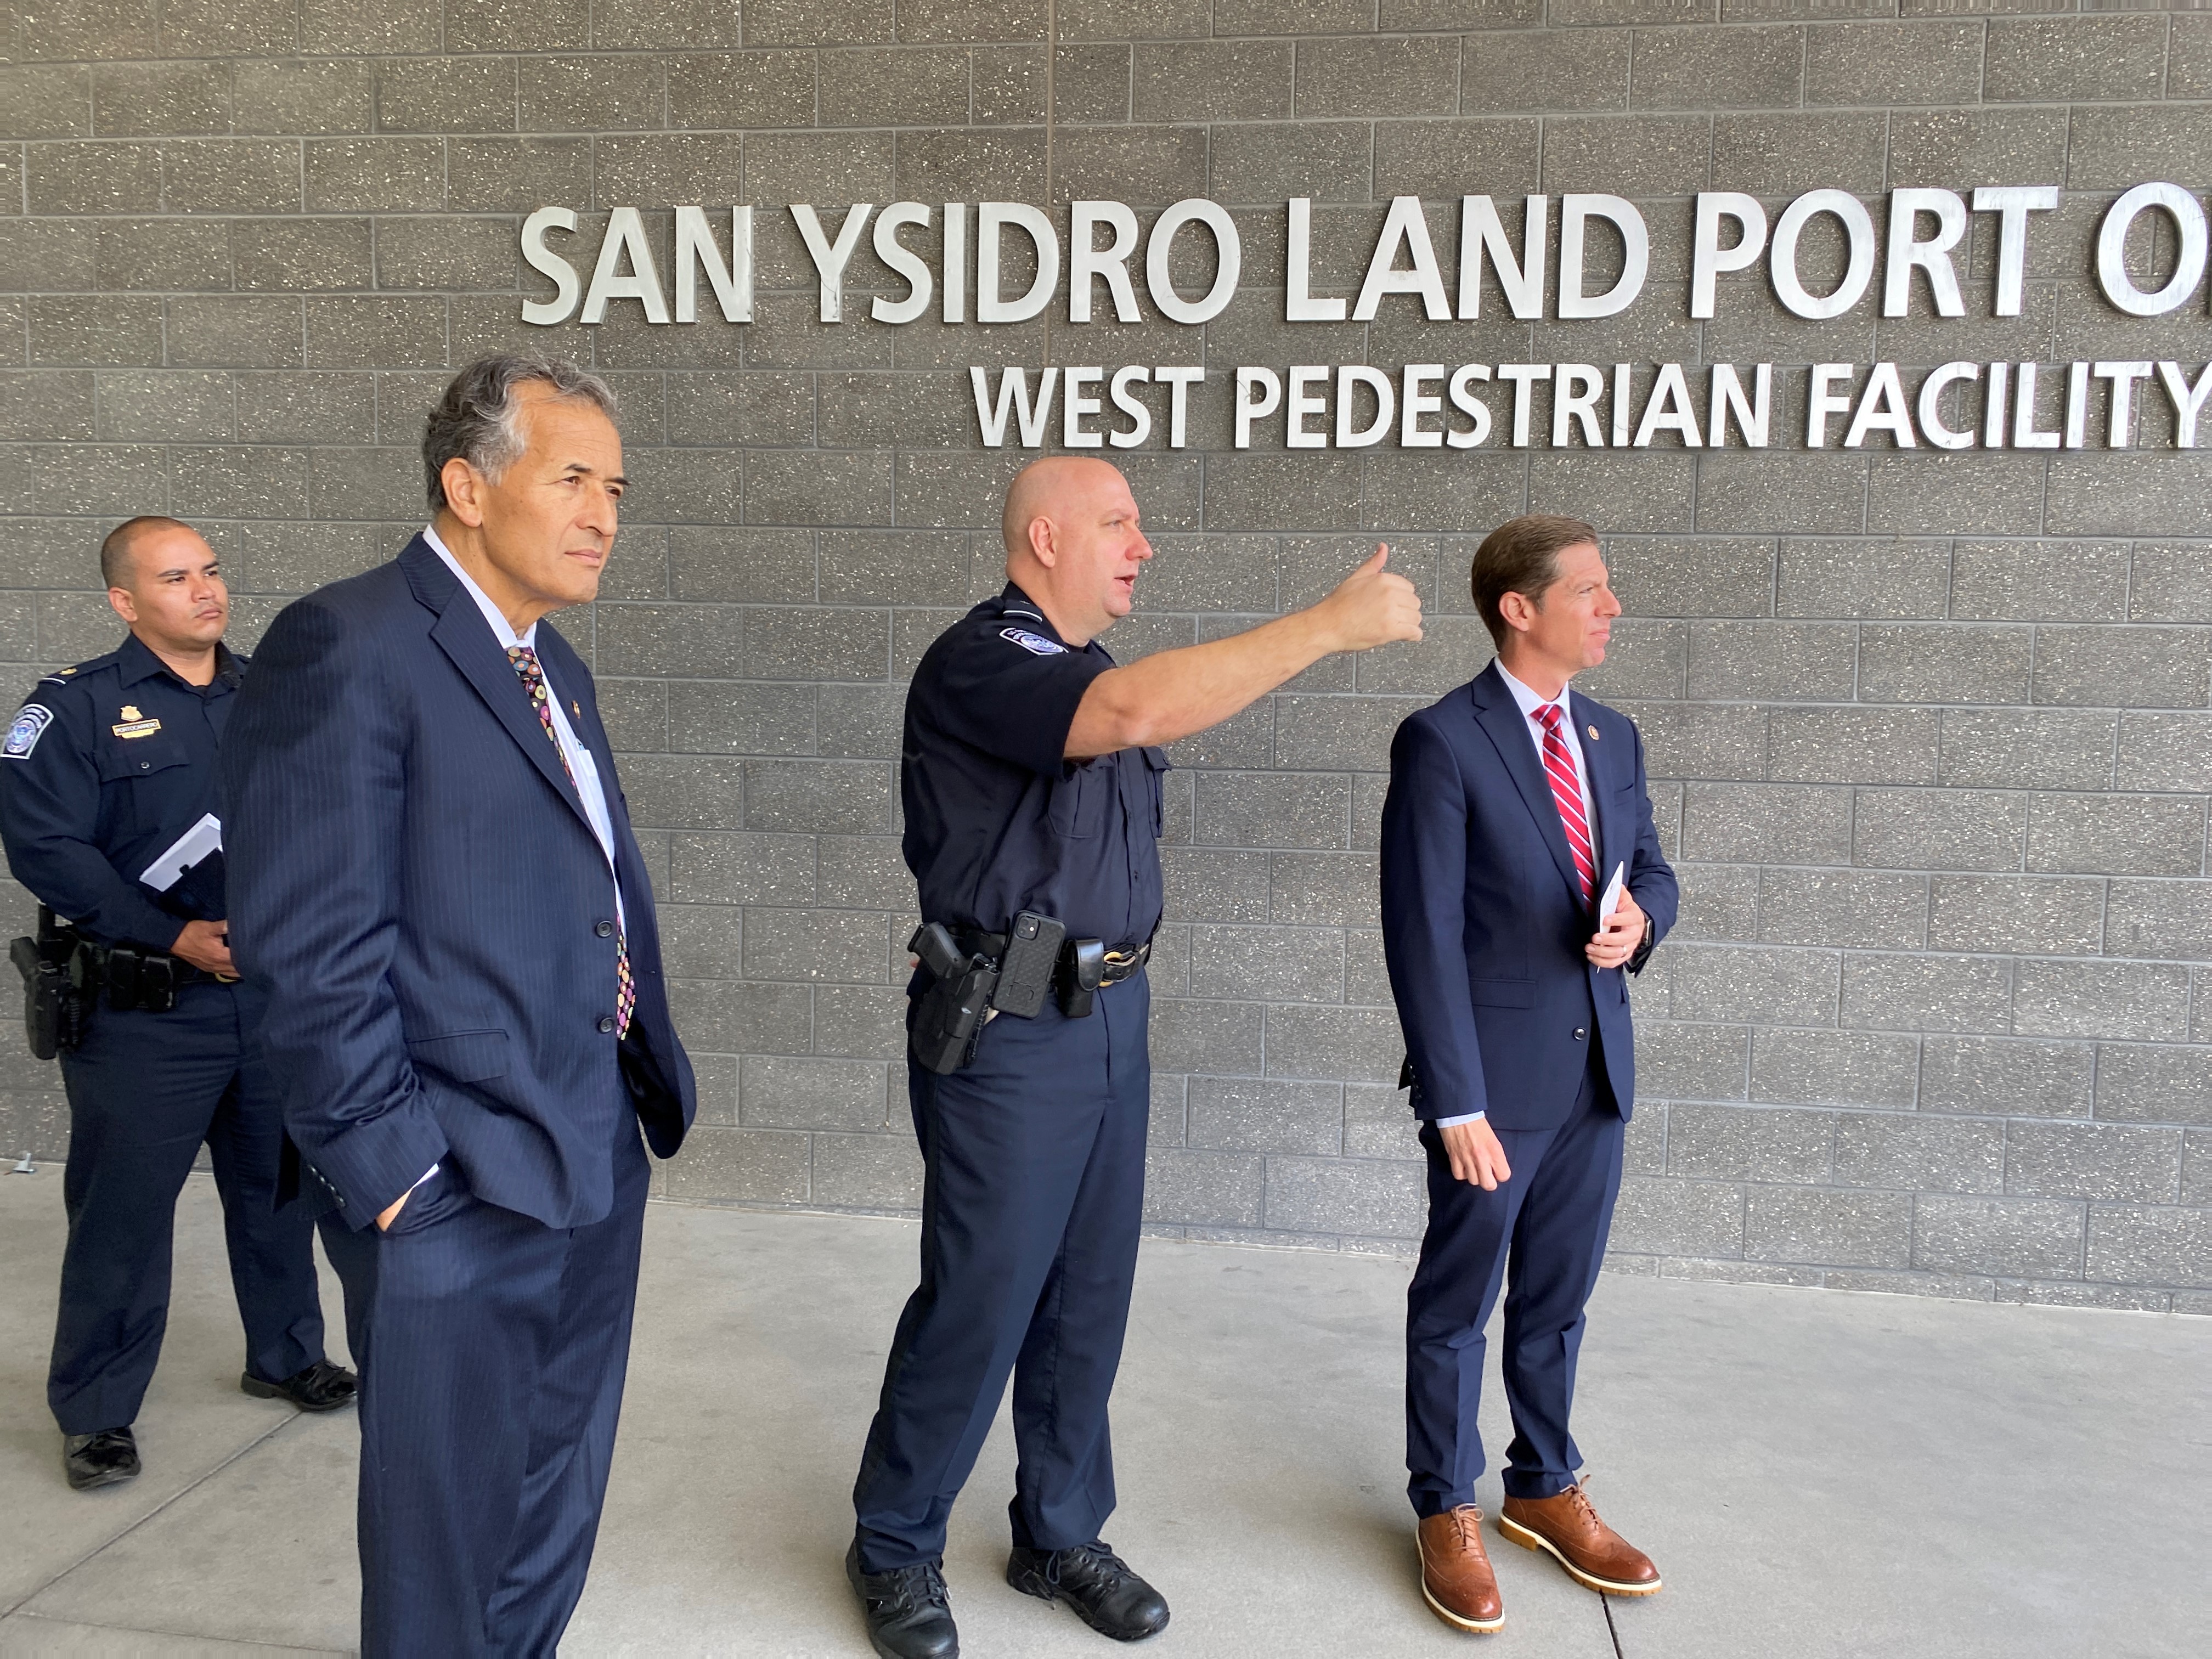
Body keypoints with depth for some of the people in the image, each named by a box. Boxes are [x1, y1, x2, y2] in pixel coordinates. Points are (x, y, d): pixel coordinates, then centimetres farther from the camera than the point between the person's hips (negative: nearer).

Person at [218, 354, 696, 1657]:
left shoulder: (552, 665, 12)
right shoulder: (347, 647, -16)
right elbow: (313, 948, -20)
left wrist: (647, 1081, 11)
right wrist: (393, 1165, -18)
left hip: (596, 1159, 9)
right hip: (461, 1184, -8)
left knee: (560, 1505, 23)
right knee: (447, 1520, 12)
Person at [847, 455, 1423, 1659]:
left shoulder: (1085, 670, 12)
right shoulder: (979, 662, -17)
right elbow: (1135, 712, -34)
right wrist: (1335, 624, -30)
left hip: (1110, 1019, 8)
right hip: (1005, 1036, -8)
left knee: (1089, 1299, 15)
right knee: (978, 1304, 3)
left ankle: (1060, 1535, 32)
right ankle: (894, 1547, 25)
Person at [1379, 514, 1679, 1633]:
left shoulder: (1614, 737, 8)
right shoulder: (1442, 742, -13)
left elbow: (1651, 870, 18)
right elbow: (1423, 935, -15)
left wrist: (1640, 920, -8)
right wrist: (1455, 1103, -17)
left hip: (1597, 1075, 6)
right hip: (1497, 1080, -6)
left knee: (1557, 1302, 19)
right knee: (1457, 1306, 11)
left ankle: (1545, 1490, 37)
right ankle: (1447, 1510, 28)